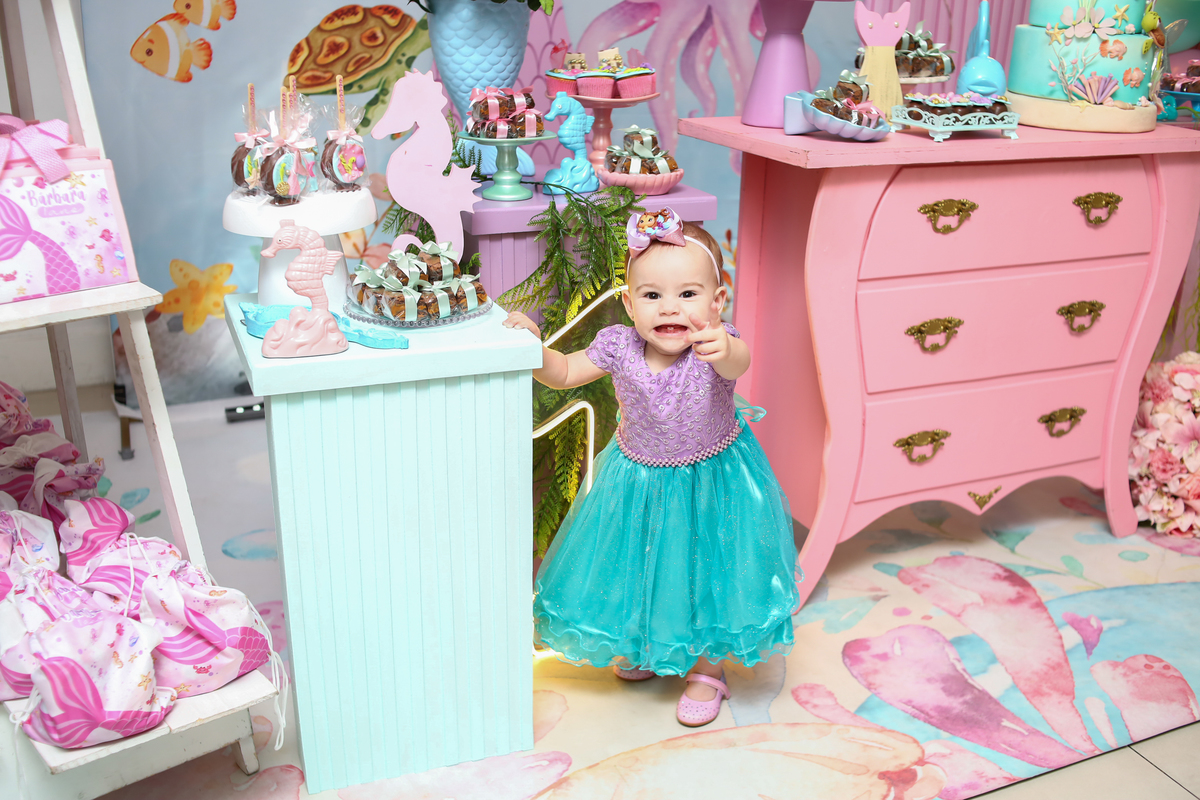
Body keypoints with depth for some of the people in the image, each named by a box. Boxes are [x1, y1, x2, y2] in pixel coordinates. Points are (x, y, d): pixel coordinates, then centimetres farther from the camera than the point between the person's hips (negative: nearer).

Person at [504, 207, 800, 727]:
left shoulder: (717, 345, -30)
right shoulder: (619, 347, -21)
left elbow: (738, 362, -55)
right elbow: (563, 373, -5)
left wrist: (723, 349, -77)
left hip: (709, 482, -3)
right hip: (637, 477, 3)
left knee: (706, 571, 11)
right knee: (637, 567, 20)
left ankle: (708, 669, 37)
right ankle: (649, 647, 50)